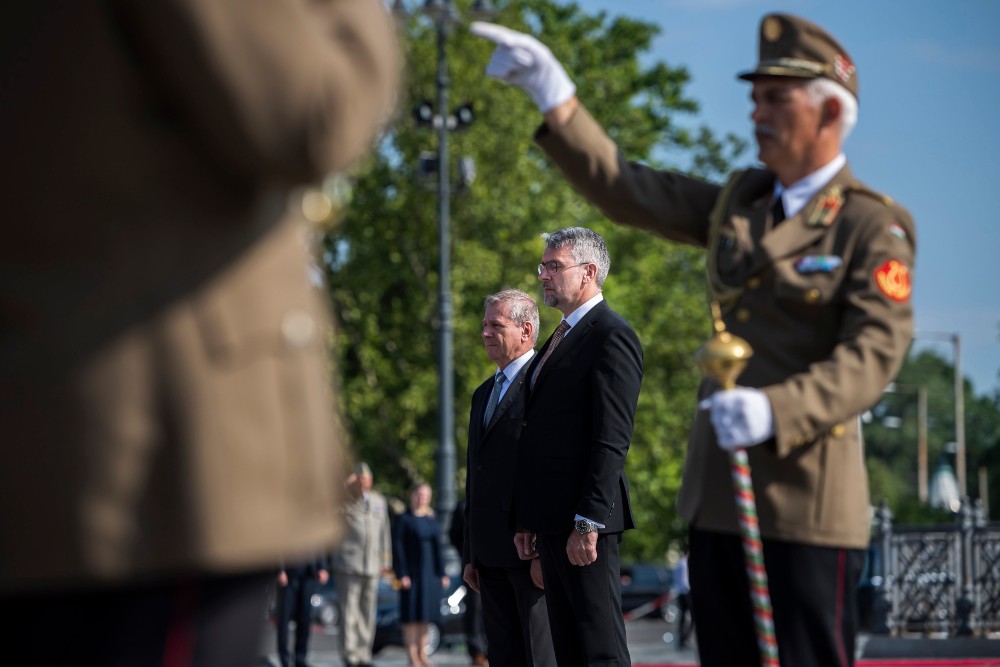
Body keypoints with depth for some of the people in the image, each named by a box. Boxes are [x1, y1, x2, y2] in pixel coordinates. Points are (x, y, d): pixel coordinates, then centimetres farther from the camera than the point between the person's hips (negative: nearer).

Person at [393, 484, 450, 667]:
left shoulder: (433, 520, 12)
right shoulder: (404, 519, -4)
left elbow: (438, 547, 13)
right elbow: (398, 547, -7)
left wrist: (442, 574, 8)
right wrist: (402, 574, -14)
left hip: (431, 574, 5)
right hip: (412, 574, -5)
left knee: (427, 615, 8)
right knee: (412, 614, -4)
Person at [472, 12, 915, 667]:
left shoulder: (874, 227, -6)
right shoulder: (738, 205, 15)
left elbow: (874, 354, -16)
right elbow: (627, 191, 15)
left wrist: (775, 411, -30)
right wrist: (555, 96, 6)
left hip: (809, 498, -7)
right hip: (719, 492, 7)